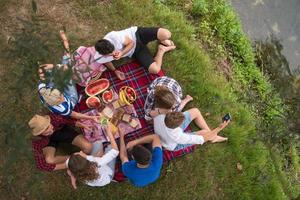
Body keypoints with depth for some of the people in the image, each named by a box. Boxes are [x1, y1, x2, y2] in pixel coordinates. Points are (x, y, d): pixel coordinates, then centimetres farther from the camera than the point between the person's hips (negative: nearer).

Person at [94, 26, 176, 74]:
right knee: (155, 69, -18)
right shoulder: (100, 58, -23)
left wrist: (121, 53, -31)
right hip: (135, 52, 3)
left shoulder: (114, 37, -35)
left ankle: (163, 41, 13)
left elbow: (131, 43, -18)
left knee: (166, 34, -27)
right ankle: (162, 49, 12)